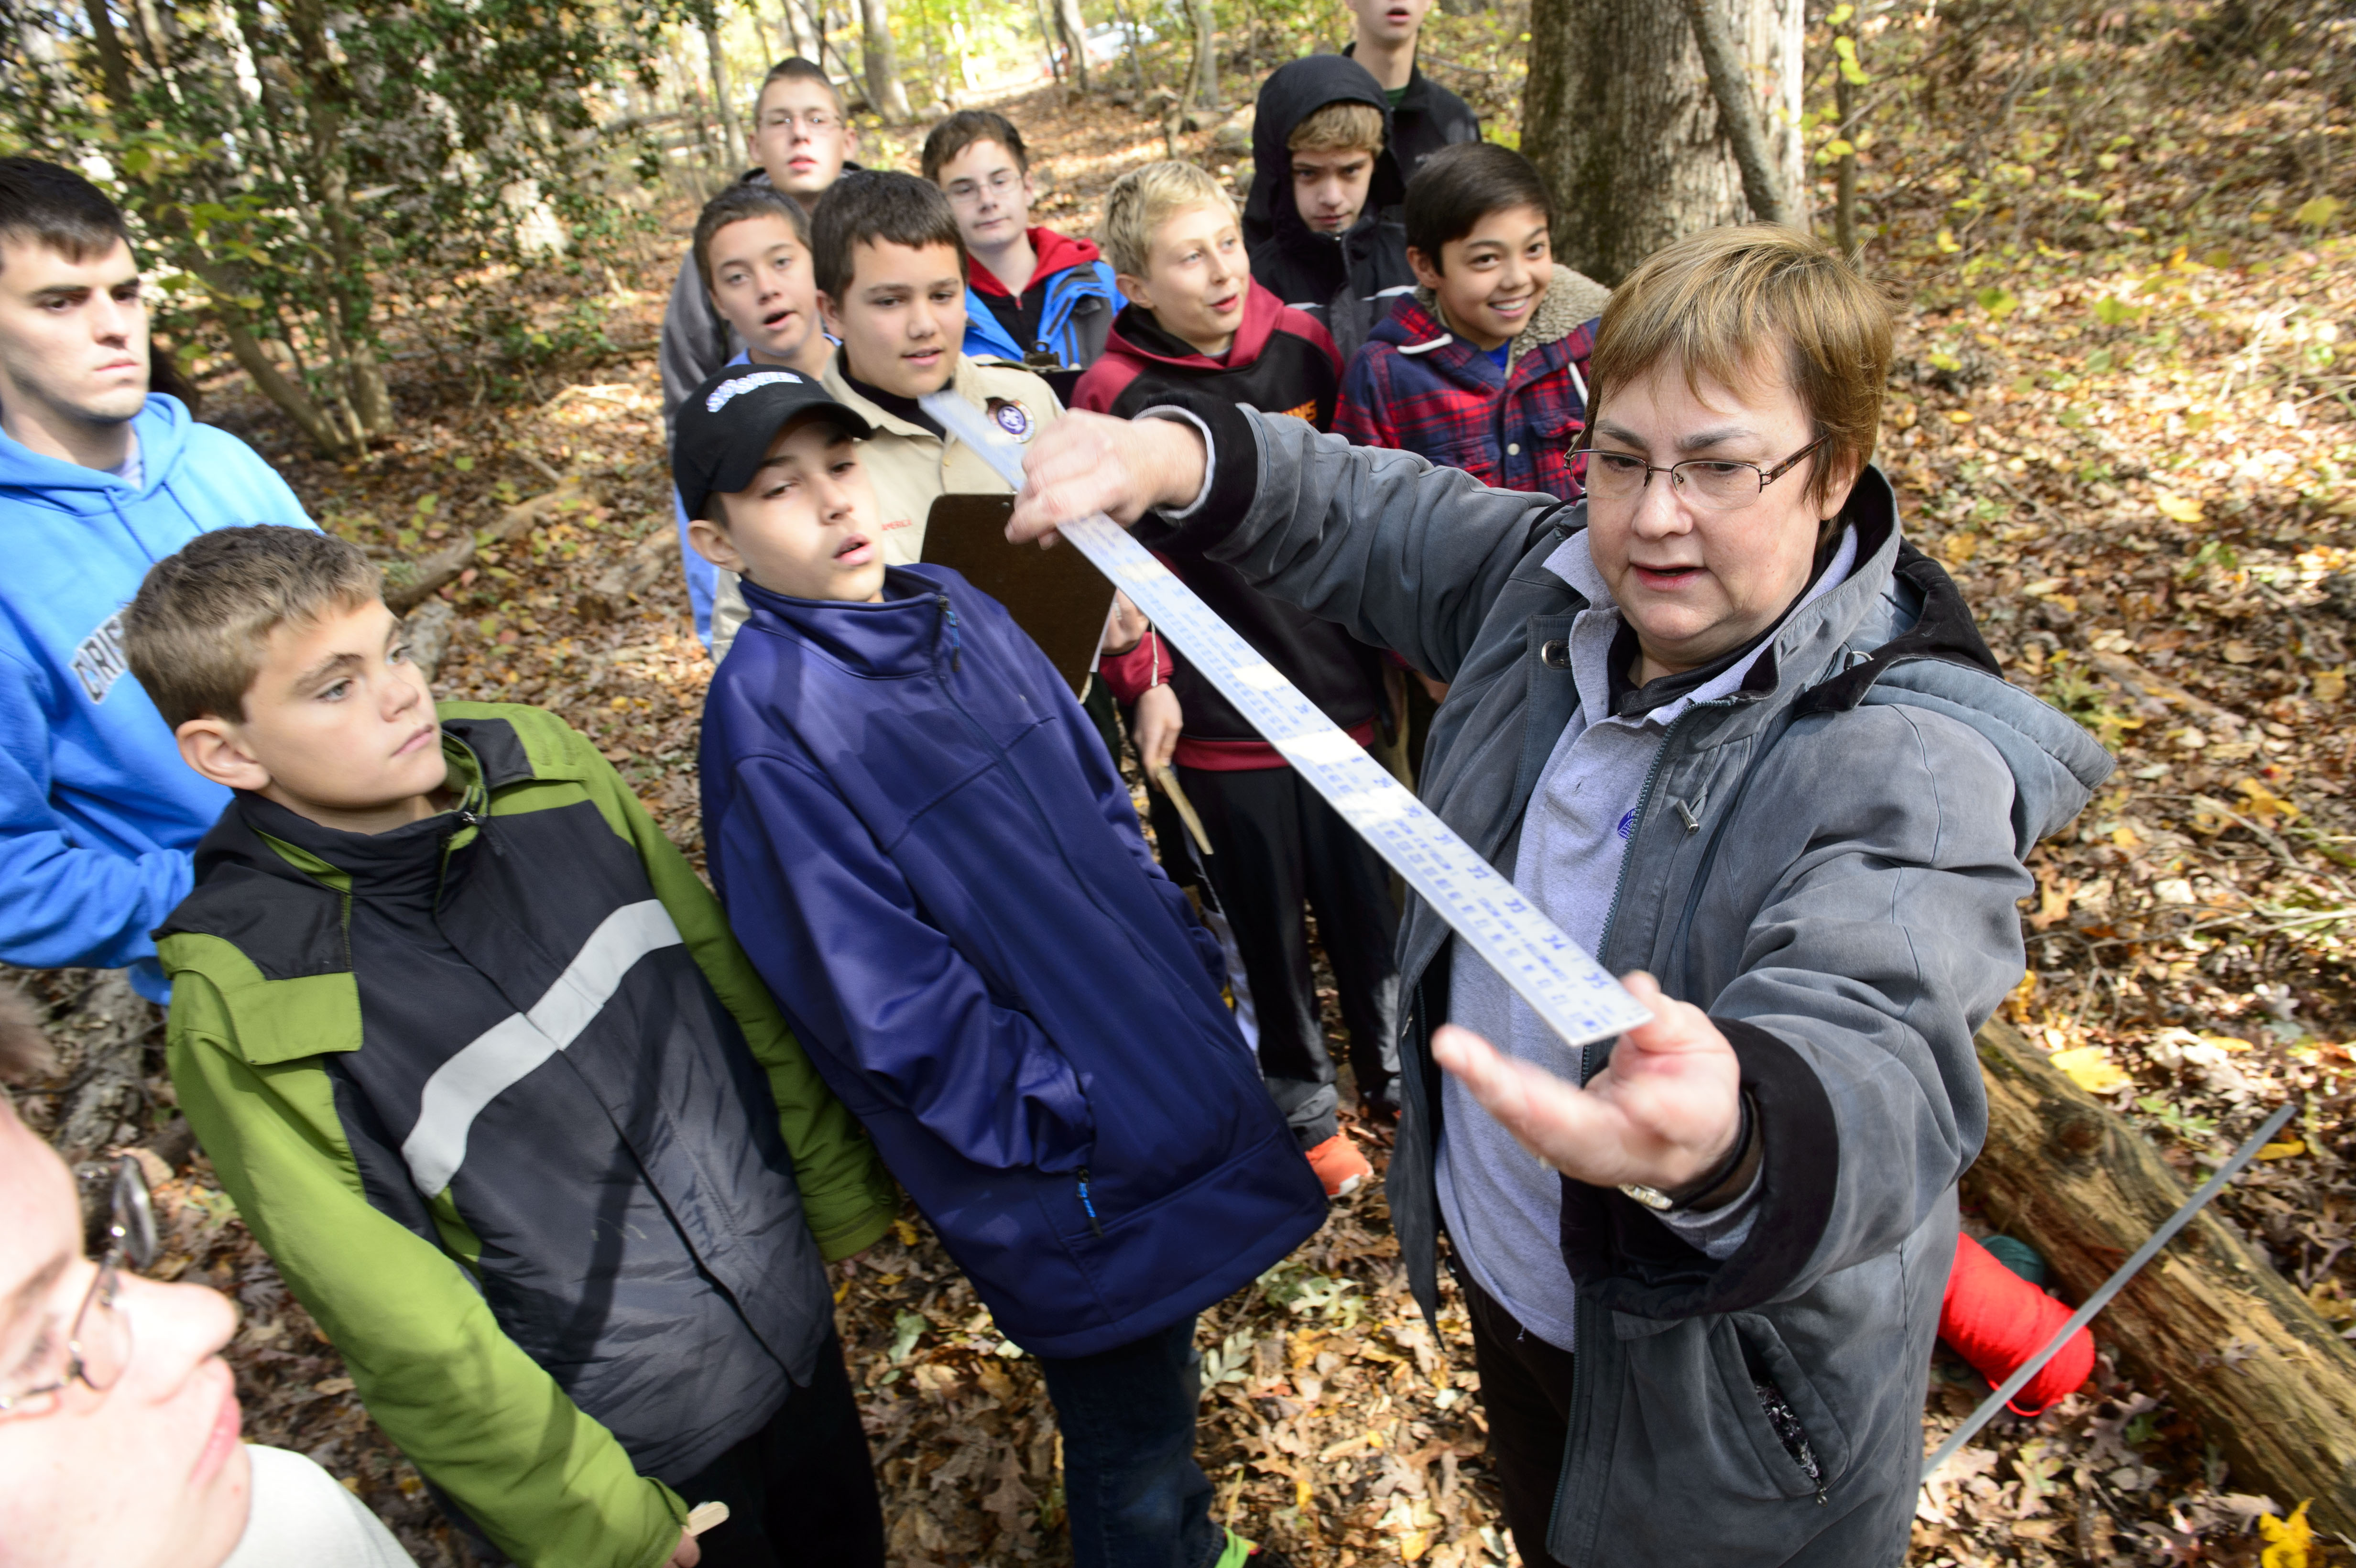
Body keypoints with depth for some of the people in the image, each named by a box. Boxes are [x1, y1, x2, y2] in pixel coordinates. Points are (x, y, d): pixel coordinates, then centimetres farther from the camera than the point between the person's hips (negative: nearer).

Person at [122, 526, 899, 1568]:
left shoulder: (543, 768, -10)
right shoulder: (241, 1006, -22)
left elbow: (731, 981, -1)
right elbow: (397, 1321, -16)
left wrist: (843, 1189, 6)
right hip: (623, 1440, -4)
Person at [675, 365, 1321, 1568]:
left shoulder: (953, 608, 2)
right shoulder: (766, 714, -19)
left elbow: (1100, 803, 10)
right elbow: (884, 994, -20)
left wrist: (1188, 965, 7)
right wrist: (1054, 1113, -16)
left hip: (1157, 1056, 7)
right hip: (1059, 1155, -7)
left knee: (1162, 1373, 28)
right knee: (1130, 1435, 13)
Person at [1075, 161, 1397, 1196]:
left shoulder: (1302, 346, 2)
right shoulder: (1114, 394, -9)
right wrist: (1146, 684, -15)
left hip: (1337, 682, 3)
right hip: (1219, 711, -3)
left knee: (1365, 893, 15)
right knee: (1266, 916, 11)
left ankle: (1394, 1071, 40)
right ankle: (1304, 1108, 34)